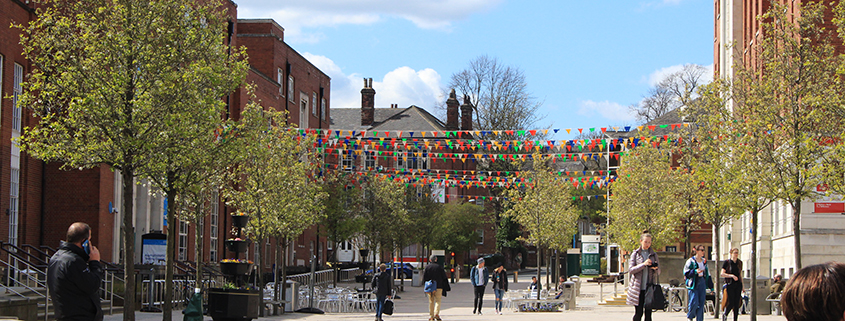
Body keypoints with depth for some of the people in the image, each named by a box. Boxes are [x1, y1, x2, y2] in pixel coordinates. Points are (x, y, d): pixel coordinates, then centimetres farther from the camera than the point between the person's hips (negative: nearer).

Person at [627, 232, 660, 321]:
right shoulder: (635, 254, 5)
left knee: (648, 313, -2)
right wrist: (644, 264, -16)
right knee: (638, 313, -4)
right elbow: (631, 270, -4)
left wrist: (655, 268, -10)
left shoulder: (653, 254, 12)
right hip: (638, 288, -2)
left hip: (649, 287, 2)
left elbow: (658, 272, 14)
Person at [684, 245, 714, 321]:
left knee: (701, 303, 1)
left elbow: (708, 274, 20)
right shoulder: (691, 261, -4)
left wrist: (711, 287, 18)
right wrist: (695, 271, -24)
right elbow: (686, 273, -9)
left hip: (702, 283, 6)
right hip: (694, 283, -6)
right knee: (694, 302, -12)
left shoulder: (704, 261, 15)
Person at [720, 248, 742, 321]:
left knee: (737, 304, 0)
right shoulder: (727, 262, -2)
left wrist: (742, 286, 16)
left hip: (738, 285, 4)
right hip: (730, 284, -4)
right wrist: (732, 276, -18)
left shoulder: (740, 263, 12)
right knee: (731, 303, -8)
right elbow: (722, 274, -7)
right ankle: (725, 315, 18)